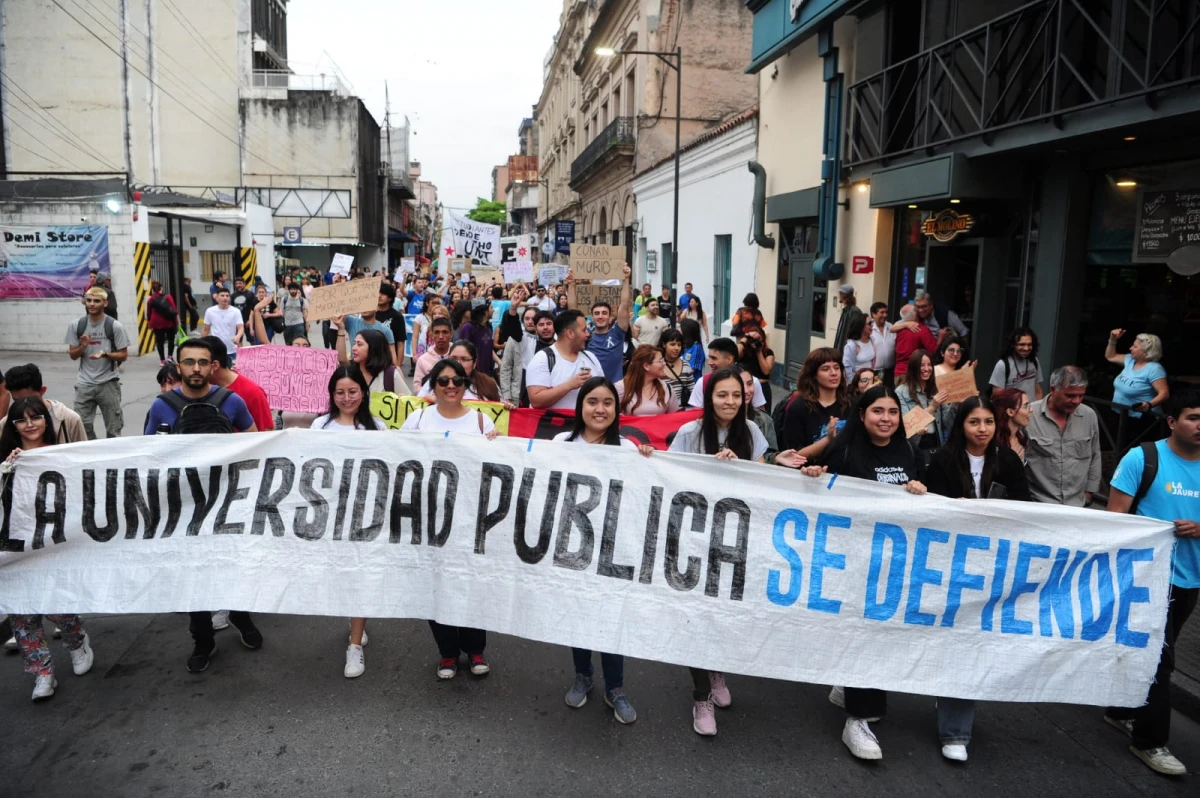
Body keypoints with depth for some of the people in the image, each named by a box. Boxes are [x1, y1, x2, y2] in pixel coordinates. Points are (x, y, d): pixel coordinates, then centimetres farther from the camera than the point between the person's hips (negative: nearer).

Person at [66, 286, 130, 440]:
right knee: (82, 426, 6)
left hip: (108, 383, -2)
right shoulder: (76, 325, 2)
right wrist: (83, 347, -13)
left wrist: (105, 354, -21)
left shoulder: (114, 326, -6)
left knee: (113, 429, 5)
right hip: (84, 384, 3)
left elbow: (123, 355, -3)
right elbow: (73, 355, 7)